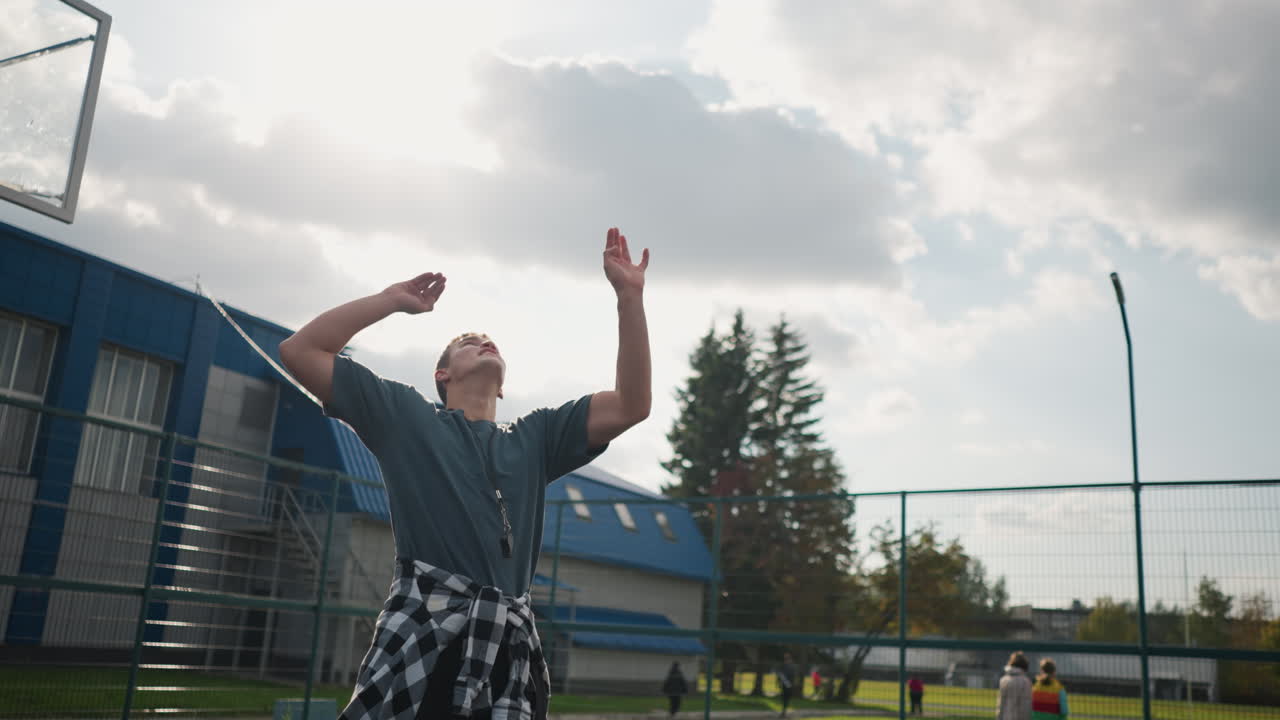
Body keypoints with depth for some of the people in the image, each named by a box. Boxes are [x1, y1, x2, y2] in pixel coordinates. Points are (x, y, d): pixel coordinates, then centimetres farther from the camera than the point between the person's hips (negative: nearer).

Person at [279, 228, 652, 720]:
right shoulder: (406, 416, 15)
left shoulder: (533, 438, 22)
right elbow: (300, 351, 11)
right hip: (421, 639, -3)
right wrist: (390, 300, 13)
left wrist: (629, 295, 10)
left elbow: (630, 406, 14)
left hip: (509, 647, 3)